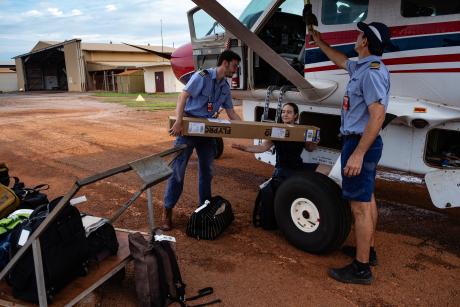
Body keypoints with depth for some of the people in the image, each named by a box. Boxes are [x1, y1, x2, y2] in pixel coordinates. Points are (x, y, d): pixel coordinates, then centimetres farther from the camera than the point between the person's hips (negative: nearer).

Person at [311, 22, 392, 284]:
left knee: (360, 206, -6)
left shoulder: (372, 71, -19)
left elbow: (378, 115, -26)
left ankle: (361, 268, 4)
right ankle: (369, 250, 34)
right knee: (368, 199, 18)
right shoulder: (363, 66, 12)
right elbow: (341, 60, 33)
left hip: (360, 143, -11)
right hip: (363, 143, 11)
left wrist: (357, 153, -28)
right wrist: (319, 42, 42)